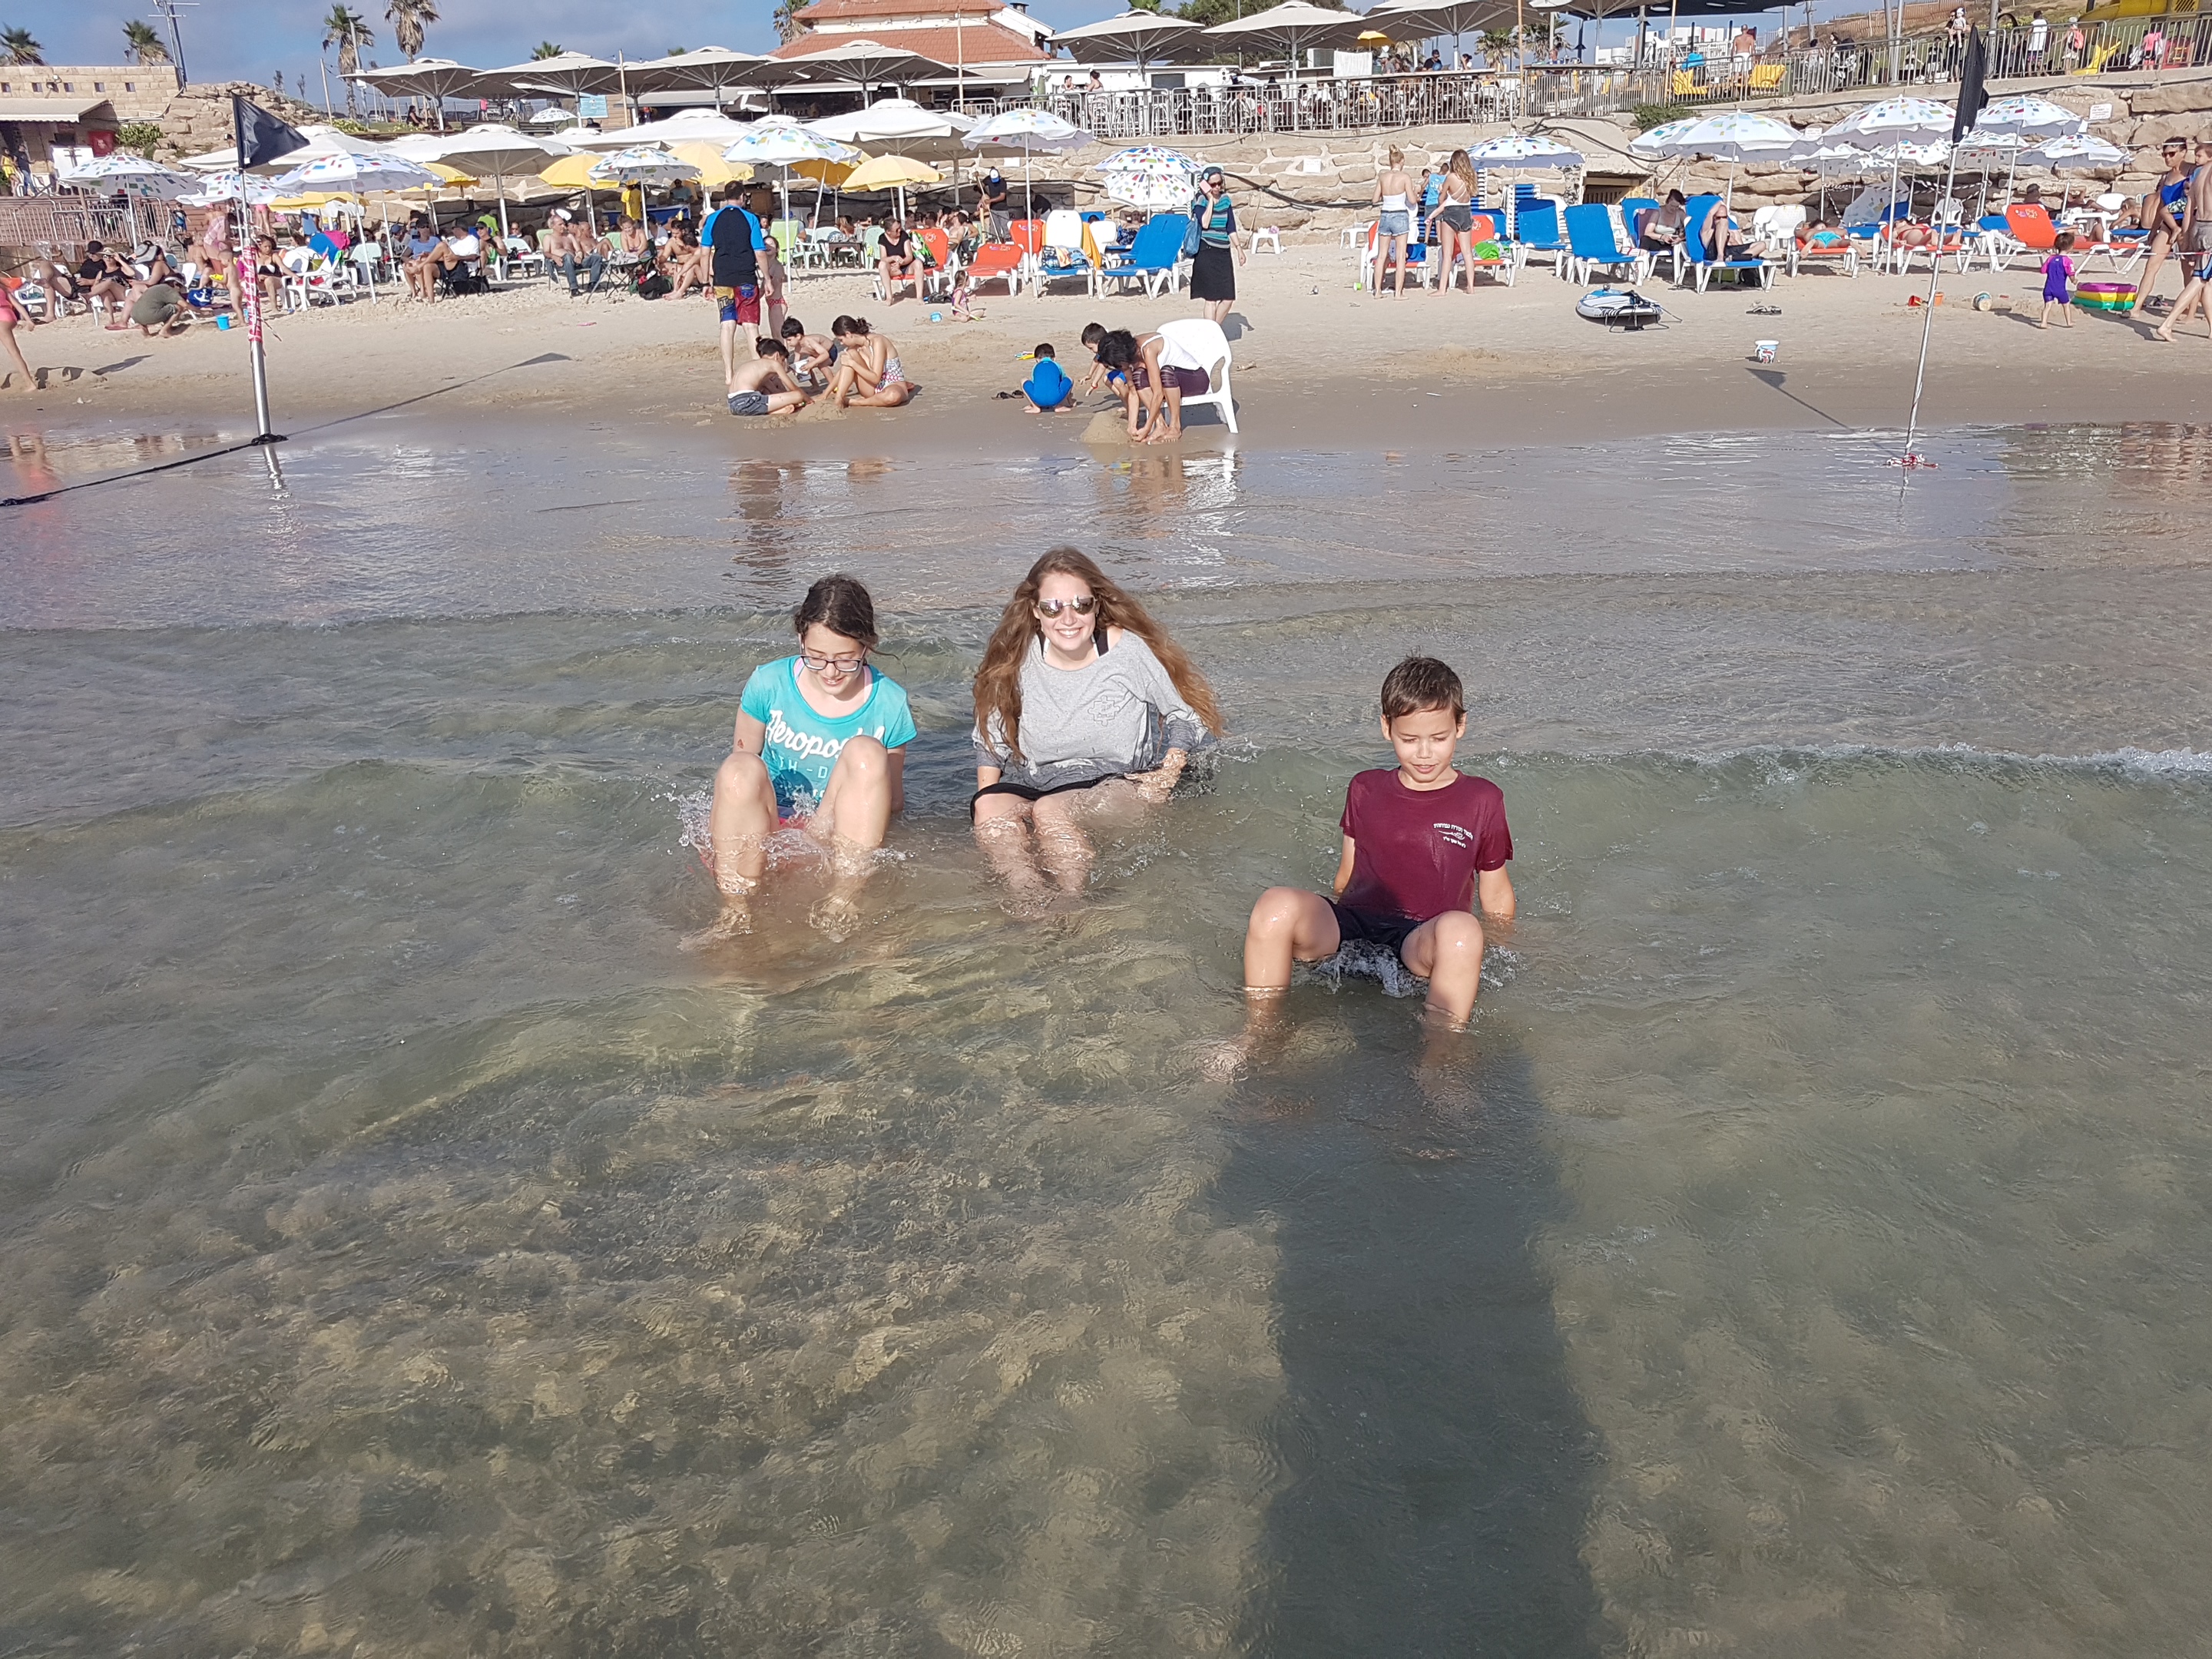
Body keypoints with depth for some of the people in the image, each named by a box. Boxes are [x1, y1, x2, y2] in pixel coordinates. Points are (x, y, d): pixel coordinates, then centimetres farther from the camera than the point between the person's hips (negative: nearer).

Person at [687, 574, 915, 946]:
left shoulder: (888, 703, -3)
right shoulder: (769, 684, -3)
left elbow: (894, 799, 7)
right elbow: (737, 770, 5)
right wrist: (719, 830, -9)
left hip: (839, 839, 0)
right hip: (763, 835, 0)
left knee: (866, 752, -26)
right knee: (740, 768, -31)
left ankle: (844, 899, -28)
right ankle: (735, 914, -29)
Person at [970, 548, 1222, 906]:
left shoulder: (1128, 651, -4)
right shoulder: (1016, 659, 3)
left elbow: (1185, 713, 7)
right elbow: (990, 737, 13)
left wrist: (1168, 773, -8)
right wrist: (987, 799, -1)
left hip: (1121, 786, -3)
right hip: (1033, 783, 3)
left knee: (1050, 811, -35)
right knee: (989, 808, -30)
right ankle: (1031, 904, -40)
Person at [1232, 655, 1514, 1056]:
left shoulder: (1483, 801, 10)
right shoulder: (1365, 790, 17)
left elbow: (1496, 896, 16)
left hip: (1422, 941, -2)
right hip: (1352, 924, 2)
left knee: (1461, 930, -40)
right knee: (1276, 905, -30)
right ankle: (1252, 1041, -15)